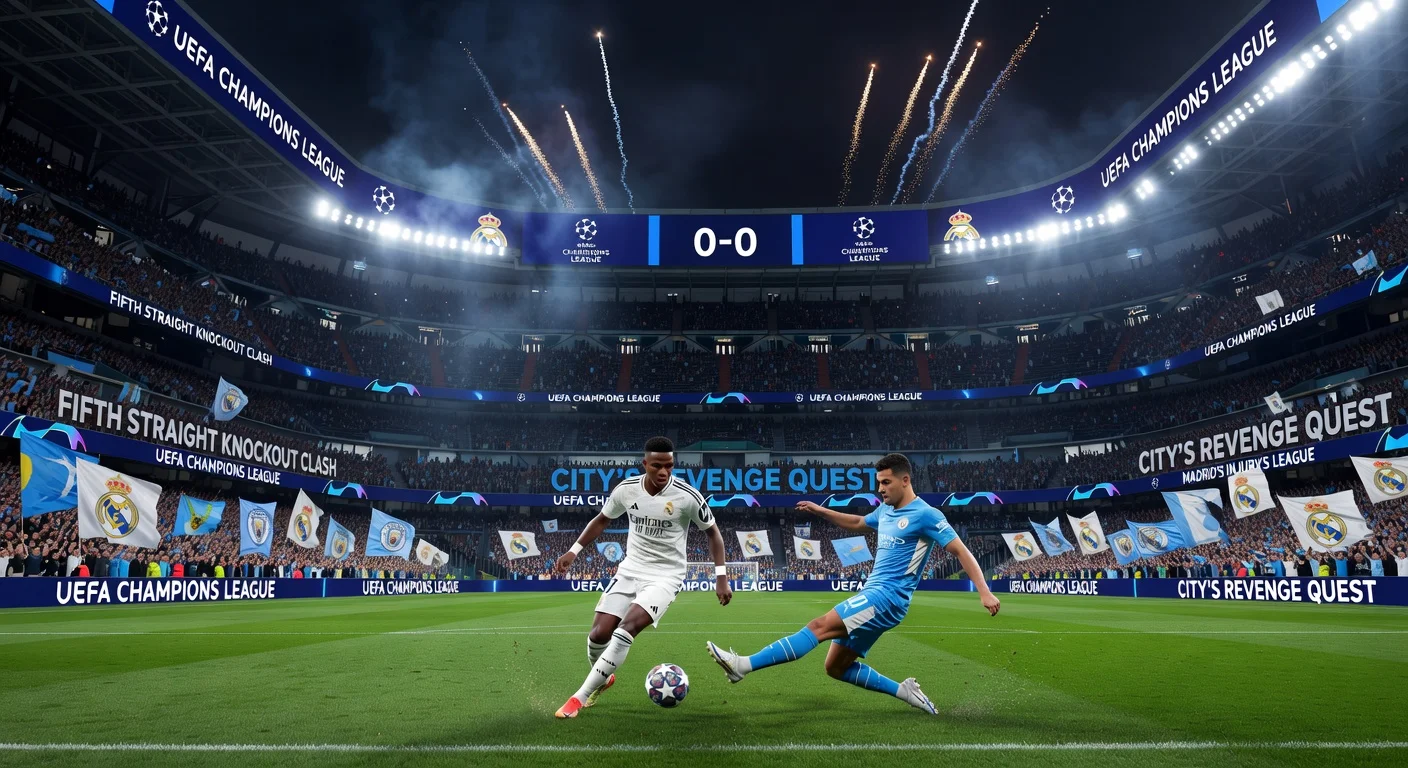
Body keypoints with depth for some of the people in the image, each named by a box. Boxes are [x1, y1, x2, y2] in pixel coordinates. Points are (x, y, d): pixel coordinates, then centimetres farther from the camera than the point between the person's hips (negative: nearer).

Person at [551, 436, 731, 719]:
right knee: (599, 633, -4)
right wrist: (574, 551, 4)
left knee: (627, 628, -24)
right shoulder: (626, 489, -9)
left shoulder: (687, 496, -19)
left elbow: (712, 531, -4)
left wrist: (721, 577, -9)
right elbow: (602, 519, 11)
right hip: (630, 569, 4)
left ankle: (581, 696, -11)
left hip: (666, 576, -4)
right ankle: (603, 678, 31)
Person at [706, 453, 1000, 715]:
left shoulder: (925, 515, -8)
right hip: (873, 595, 10)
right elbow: (858, 523, 36)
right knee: (836, 667, 7)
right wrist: (821, 511, 30)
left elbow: (961, 552, -8)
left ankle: (744, 665, -28)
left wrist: (985, 591, -17)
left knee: (820, 626, -22)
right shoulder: (885, 510, 16)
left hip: (887, 597, -9)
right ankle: (904, 691, 15)